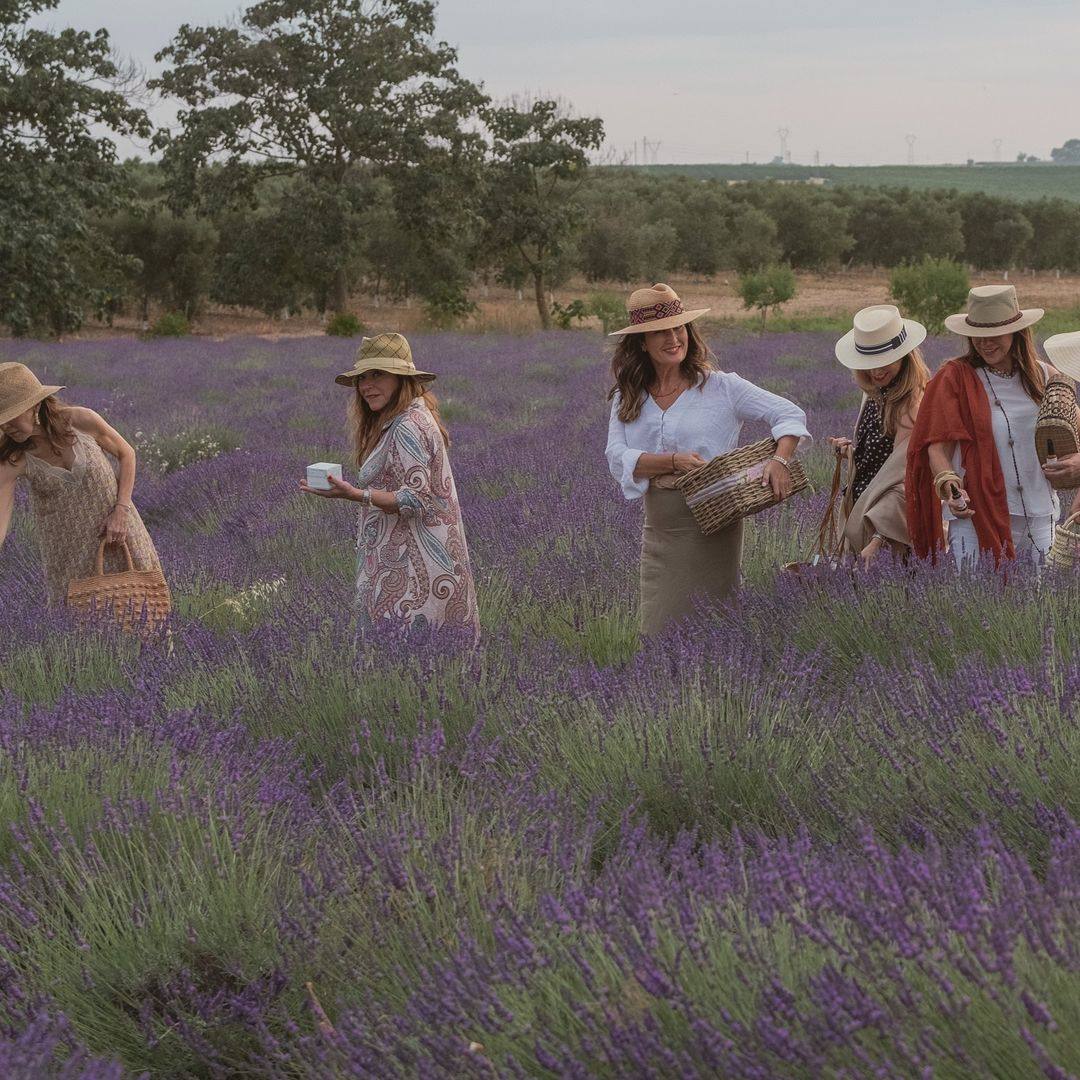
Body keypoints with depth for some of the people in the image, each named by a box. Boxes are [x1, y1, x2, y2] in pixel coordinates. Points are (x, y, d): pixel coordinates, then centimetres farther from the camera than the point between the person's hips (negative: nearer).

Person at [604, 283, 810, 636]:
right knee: (659, 629, 6)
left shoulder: (720, 387, -2)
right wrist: (674, 462, -20)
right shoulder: (627, 399, 7)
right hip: (658, 529, 4)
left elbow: (790, 414, -3)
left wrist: (780, 460, -22)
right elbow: (617, 458, -6)